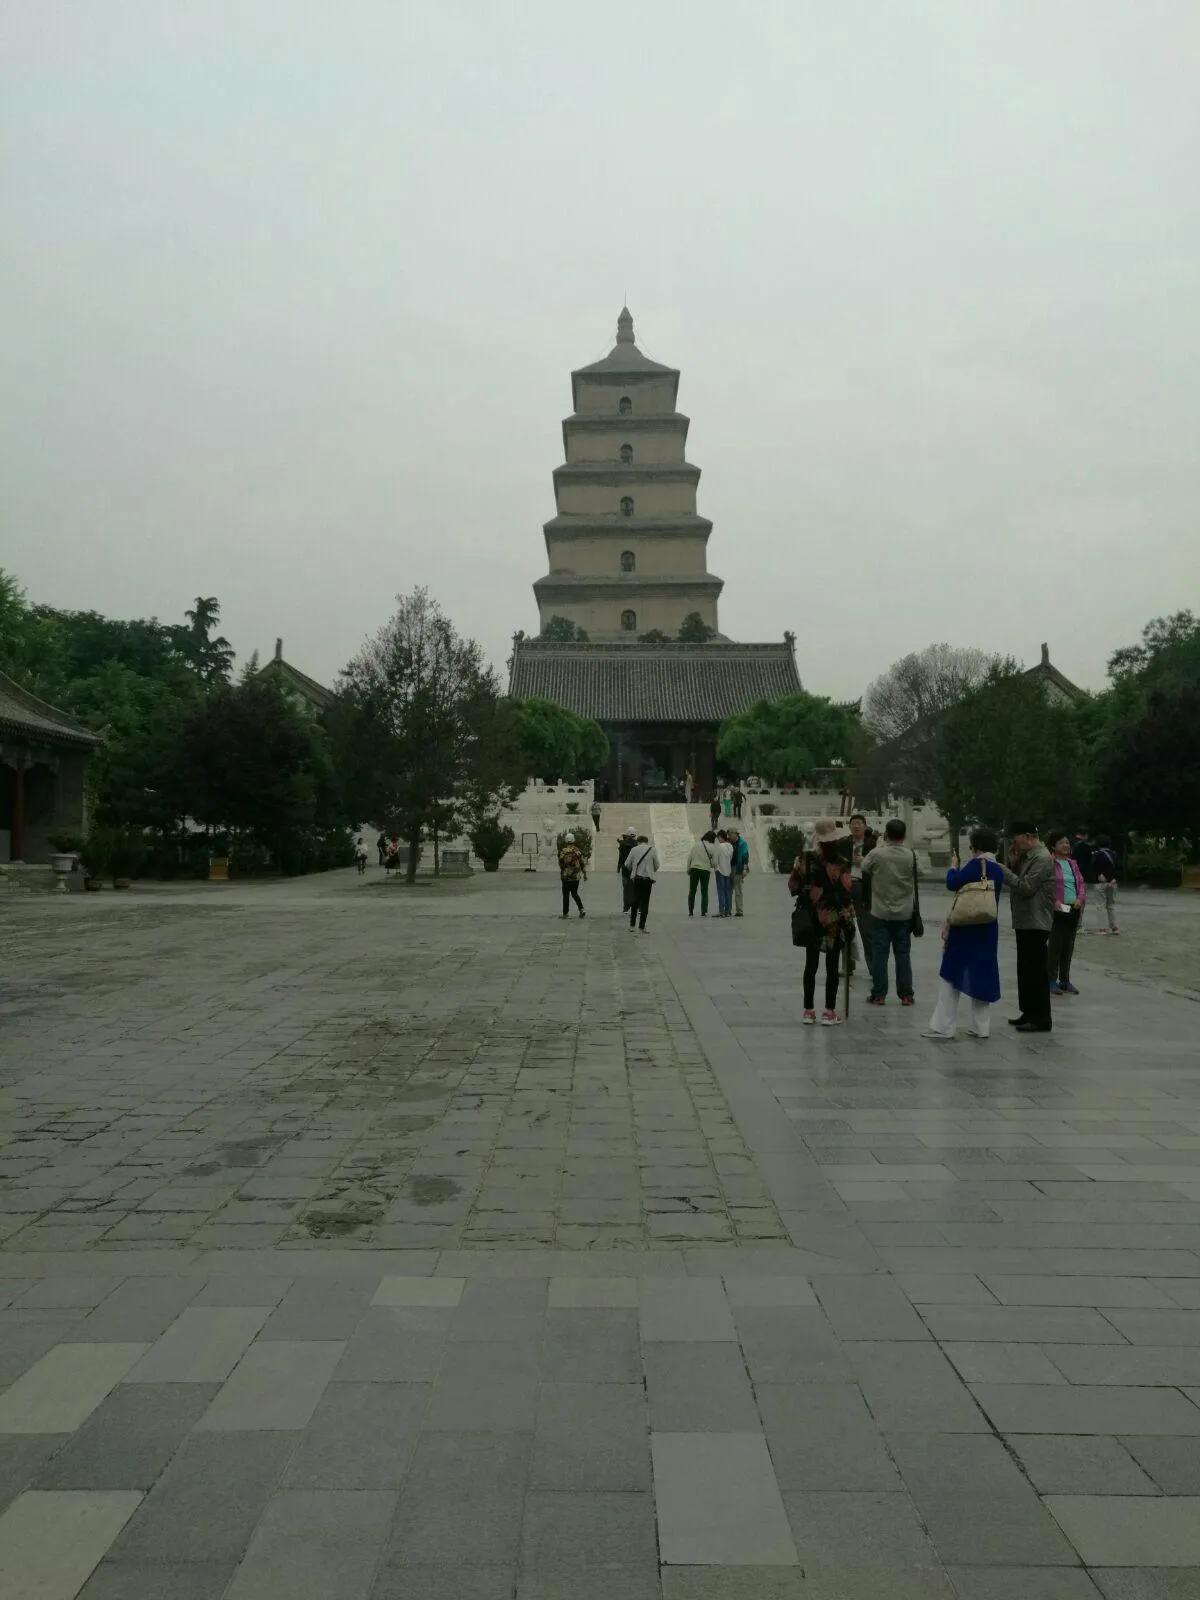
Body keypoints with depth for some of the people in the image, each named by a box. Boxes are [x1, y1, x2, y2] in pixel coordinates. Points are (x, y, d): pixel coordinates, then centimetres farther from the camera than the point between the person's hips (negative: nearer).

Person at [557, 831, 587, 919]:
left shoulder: (563, 851, -12)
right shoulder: (578, 851, 2)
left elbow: (560, 863, -8)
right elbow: (583, 863, 4)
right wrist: (585, 873, 12)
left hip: (566, 876, -4)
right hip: (576, 876, 4)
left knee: (566, 895, 6)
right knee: (575, 893, 17)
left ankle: (566, 913, 9)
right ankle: (581, 910, 3)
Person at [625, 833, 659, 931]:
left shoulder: (634, 849, 2)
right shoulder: (652, 850, 0)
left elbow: (627, 864, 2)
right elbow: (656, 865, 3)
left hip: (636, 878, 2)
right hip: (647, 878, -2)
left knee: (635, 901, 13)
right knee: (645, 902, 3)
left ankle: (632, 925, 12)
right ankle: (642, 926, 1)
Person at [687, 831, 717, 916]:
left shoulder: (696, 844, 1)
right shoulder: (712, 847, -4)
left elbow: (689, 858, 2)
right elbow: (714, 862, -4)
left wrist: (688, 869, 11)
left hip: (694, 868, 1)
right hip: (705, 870, -1)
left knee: (692, 891, 9)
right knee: (704, 892, 8)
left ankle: (690, 912, 8)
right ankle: (703, 912, 3)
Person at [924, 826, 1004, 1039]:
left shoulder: (976, 864, -14)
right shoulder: (999, 870, 8)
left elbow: (953, 883, -17)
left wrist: (953, 866, 2)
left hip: (965, 928, -6)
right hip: (988, 930, 6)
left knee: (951, 974, 1)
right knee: (982, 975, 13)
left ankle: (943, 1026, 1)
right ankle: (981, 1027, 16)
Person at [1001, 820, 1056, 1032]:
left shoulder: (1042, 858, -15)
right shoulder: (1026, 856, 16)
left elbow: (1026, 887, -21)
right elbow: (1016, 879, 16)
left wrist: (1003, 871, -17)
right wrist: (1012, 862, 1)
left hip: (1036, 923, -10)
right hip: (1025, 922, 10)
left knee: (1036, 971, -6)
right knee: (1025, 970, 15)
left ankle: (1041, 1019, -1)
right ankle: (1029, 1013, 23)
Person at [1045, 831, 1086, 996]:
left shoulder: (1073, 863, 15)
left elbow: (1081, 883, 15)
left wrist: (1080, 898, -3)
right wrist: (1054, 901, -22)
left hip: (1073, 910, 7)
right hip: (1057, 910, -7)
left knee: (1069, 946, 12)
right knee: (1055, 945, -3)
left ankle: (1065, 980, 21)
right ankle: (1051, 980, 6)